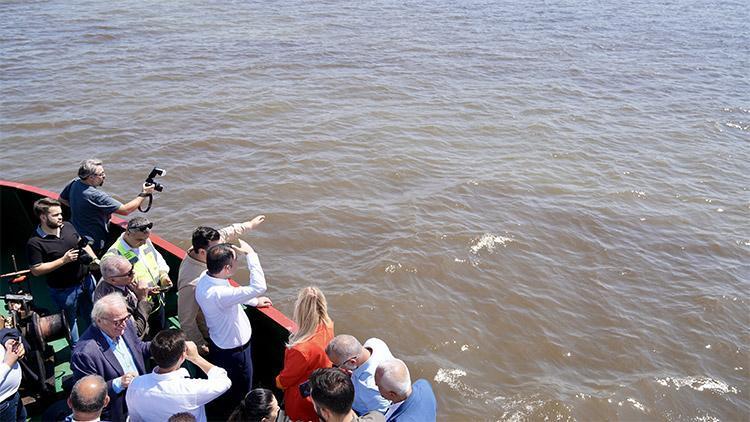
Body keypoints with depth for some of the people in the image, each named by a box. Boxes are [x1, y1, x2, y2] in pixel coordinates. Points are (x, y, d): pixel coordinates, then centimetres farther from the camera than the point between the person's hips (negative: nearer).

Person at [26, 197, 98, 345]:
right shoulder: (35, 242, -22)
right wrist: (63, 260, -25)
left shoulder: (67, 226, -5)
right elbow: (36, 270, -20)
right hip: (65, 290, -5)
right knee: (71, 321, 18)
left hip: (87, 280, 5)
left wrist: (94, 258, -3)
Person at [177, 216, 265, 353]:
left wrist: (250, 224, 16)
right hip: (208, 338, -8)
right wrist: (201, 346, -19)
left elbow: (225, 233, 4)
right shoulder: (191, 284, -40)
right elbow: (186, 322, -29)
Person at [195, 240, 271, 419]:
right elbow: (258, 286, -45)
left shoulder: (206, 277, -13)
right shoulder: (217, 294, -42)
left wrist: (254, 301, 11)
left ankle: (219, 411, 55)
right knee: (240, 393, 18)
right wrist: (250, 253, -37)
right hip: (233, 351, -9)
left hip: (220, 342, 9)